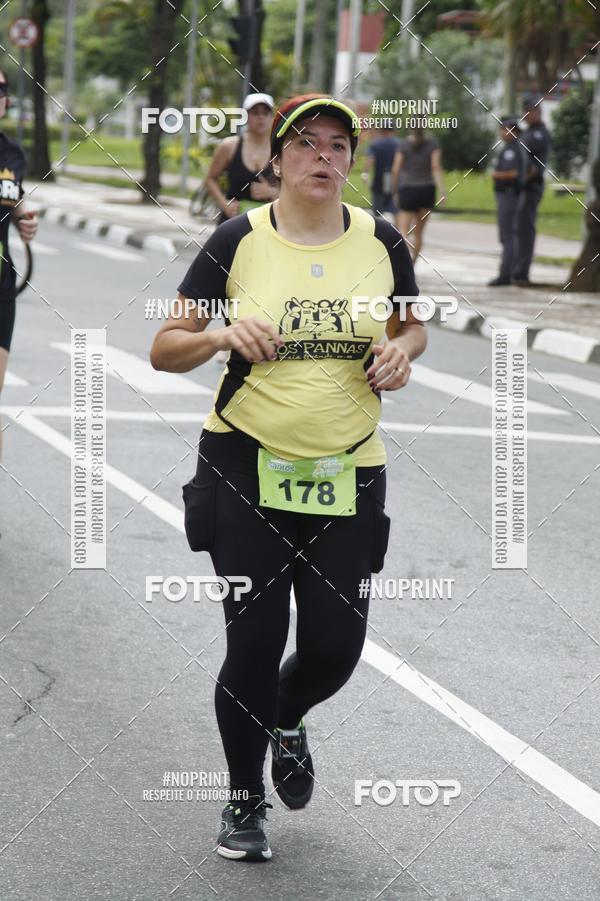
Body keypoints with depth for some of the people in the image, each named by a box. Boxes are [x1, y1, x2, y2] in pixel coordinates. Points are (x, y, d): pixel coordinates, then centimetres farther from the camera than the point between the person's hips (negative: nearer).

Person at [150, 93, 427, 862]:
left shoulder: (381, 241, 2)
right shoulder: (239, 241, -5)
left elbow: (411, 326, 19)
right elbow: (164, 350, -1)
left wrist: (401, 352, -4)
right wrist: (222, 334, -21)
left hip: (348, 473, 2)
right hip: (247, 464, -2)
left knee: (335, 647, 2)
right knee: (255, 639, -3)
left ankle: (284, 720, 39)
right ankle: (244, 803, 20)